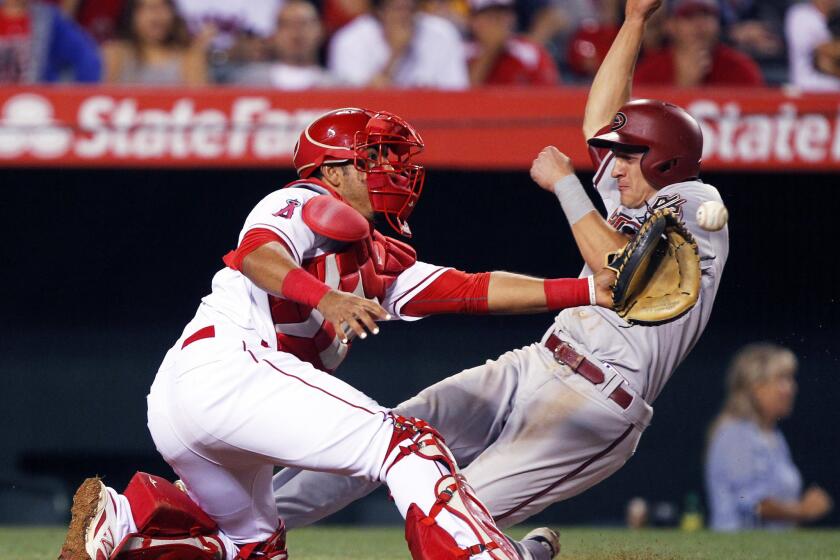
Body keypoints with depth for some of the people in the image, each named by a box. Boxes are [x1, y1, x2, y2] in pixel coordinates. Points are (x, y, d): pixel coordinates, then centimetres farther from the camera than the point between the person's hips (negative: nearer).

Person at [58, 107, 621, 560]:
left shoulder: (378, 263, 28)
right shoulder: (310, 205, 4)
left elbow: (473, 289, 19)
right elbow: (255, 252, -18)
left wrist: (585, 290, 10)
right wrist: (325, 297, -37)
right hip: (227, 363, -10)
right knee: (405, 443, -18)